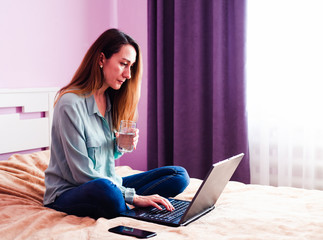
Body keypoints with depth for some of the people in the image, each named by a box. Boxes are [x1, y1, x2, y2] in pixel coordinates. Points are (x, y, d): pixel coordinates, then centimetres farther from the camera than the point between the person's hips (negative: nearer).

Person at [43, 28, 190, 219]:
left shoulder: (110, 99, 7)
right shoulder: (71, 103, -18)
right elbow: (82, 174, -20)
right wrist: (133, 197, -22)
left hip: (108, 181, 8)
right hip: (68, 193, -8)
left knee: (179, 175, -4)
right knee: (102, 189, -43)